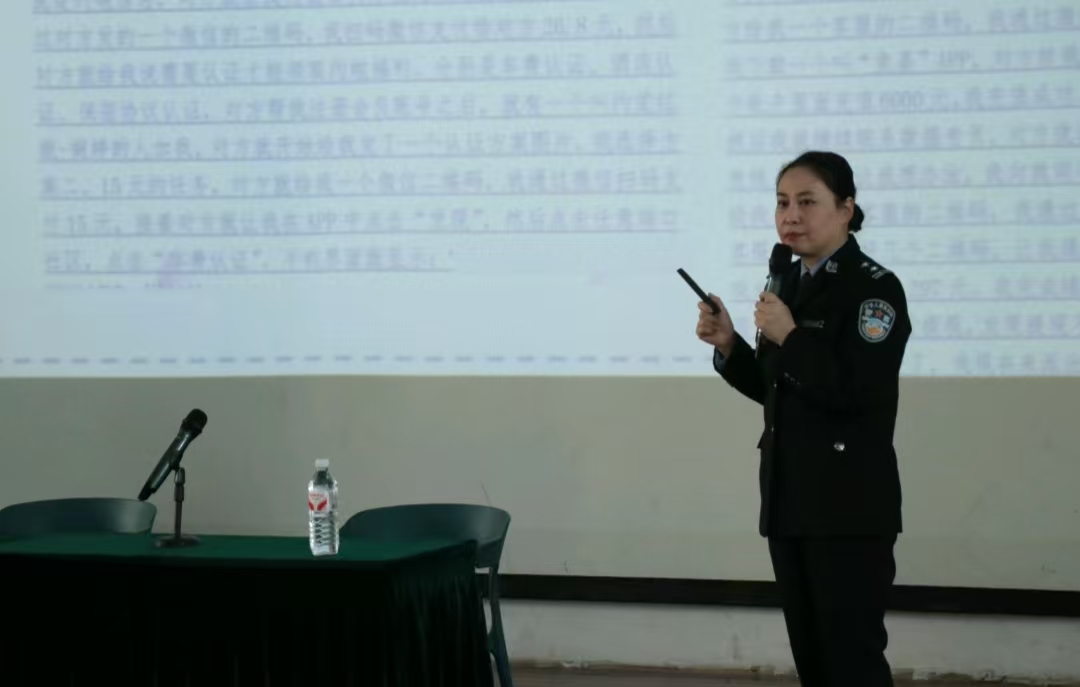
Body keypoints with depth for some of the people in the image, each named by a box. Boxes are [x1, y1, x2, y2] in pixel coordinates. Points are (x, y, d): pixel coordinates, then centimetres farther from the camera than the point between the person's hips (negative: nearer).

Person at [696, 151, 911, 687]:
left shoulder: (875, 287, -11)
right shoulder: (789, 283, 11)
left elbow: (860, 392, -21)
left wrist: (790, 337, -18)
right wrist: (727, 346, 1)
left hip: (849, 506, -8)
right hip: (789, 499, 8)